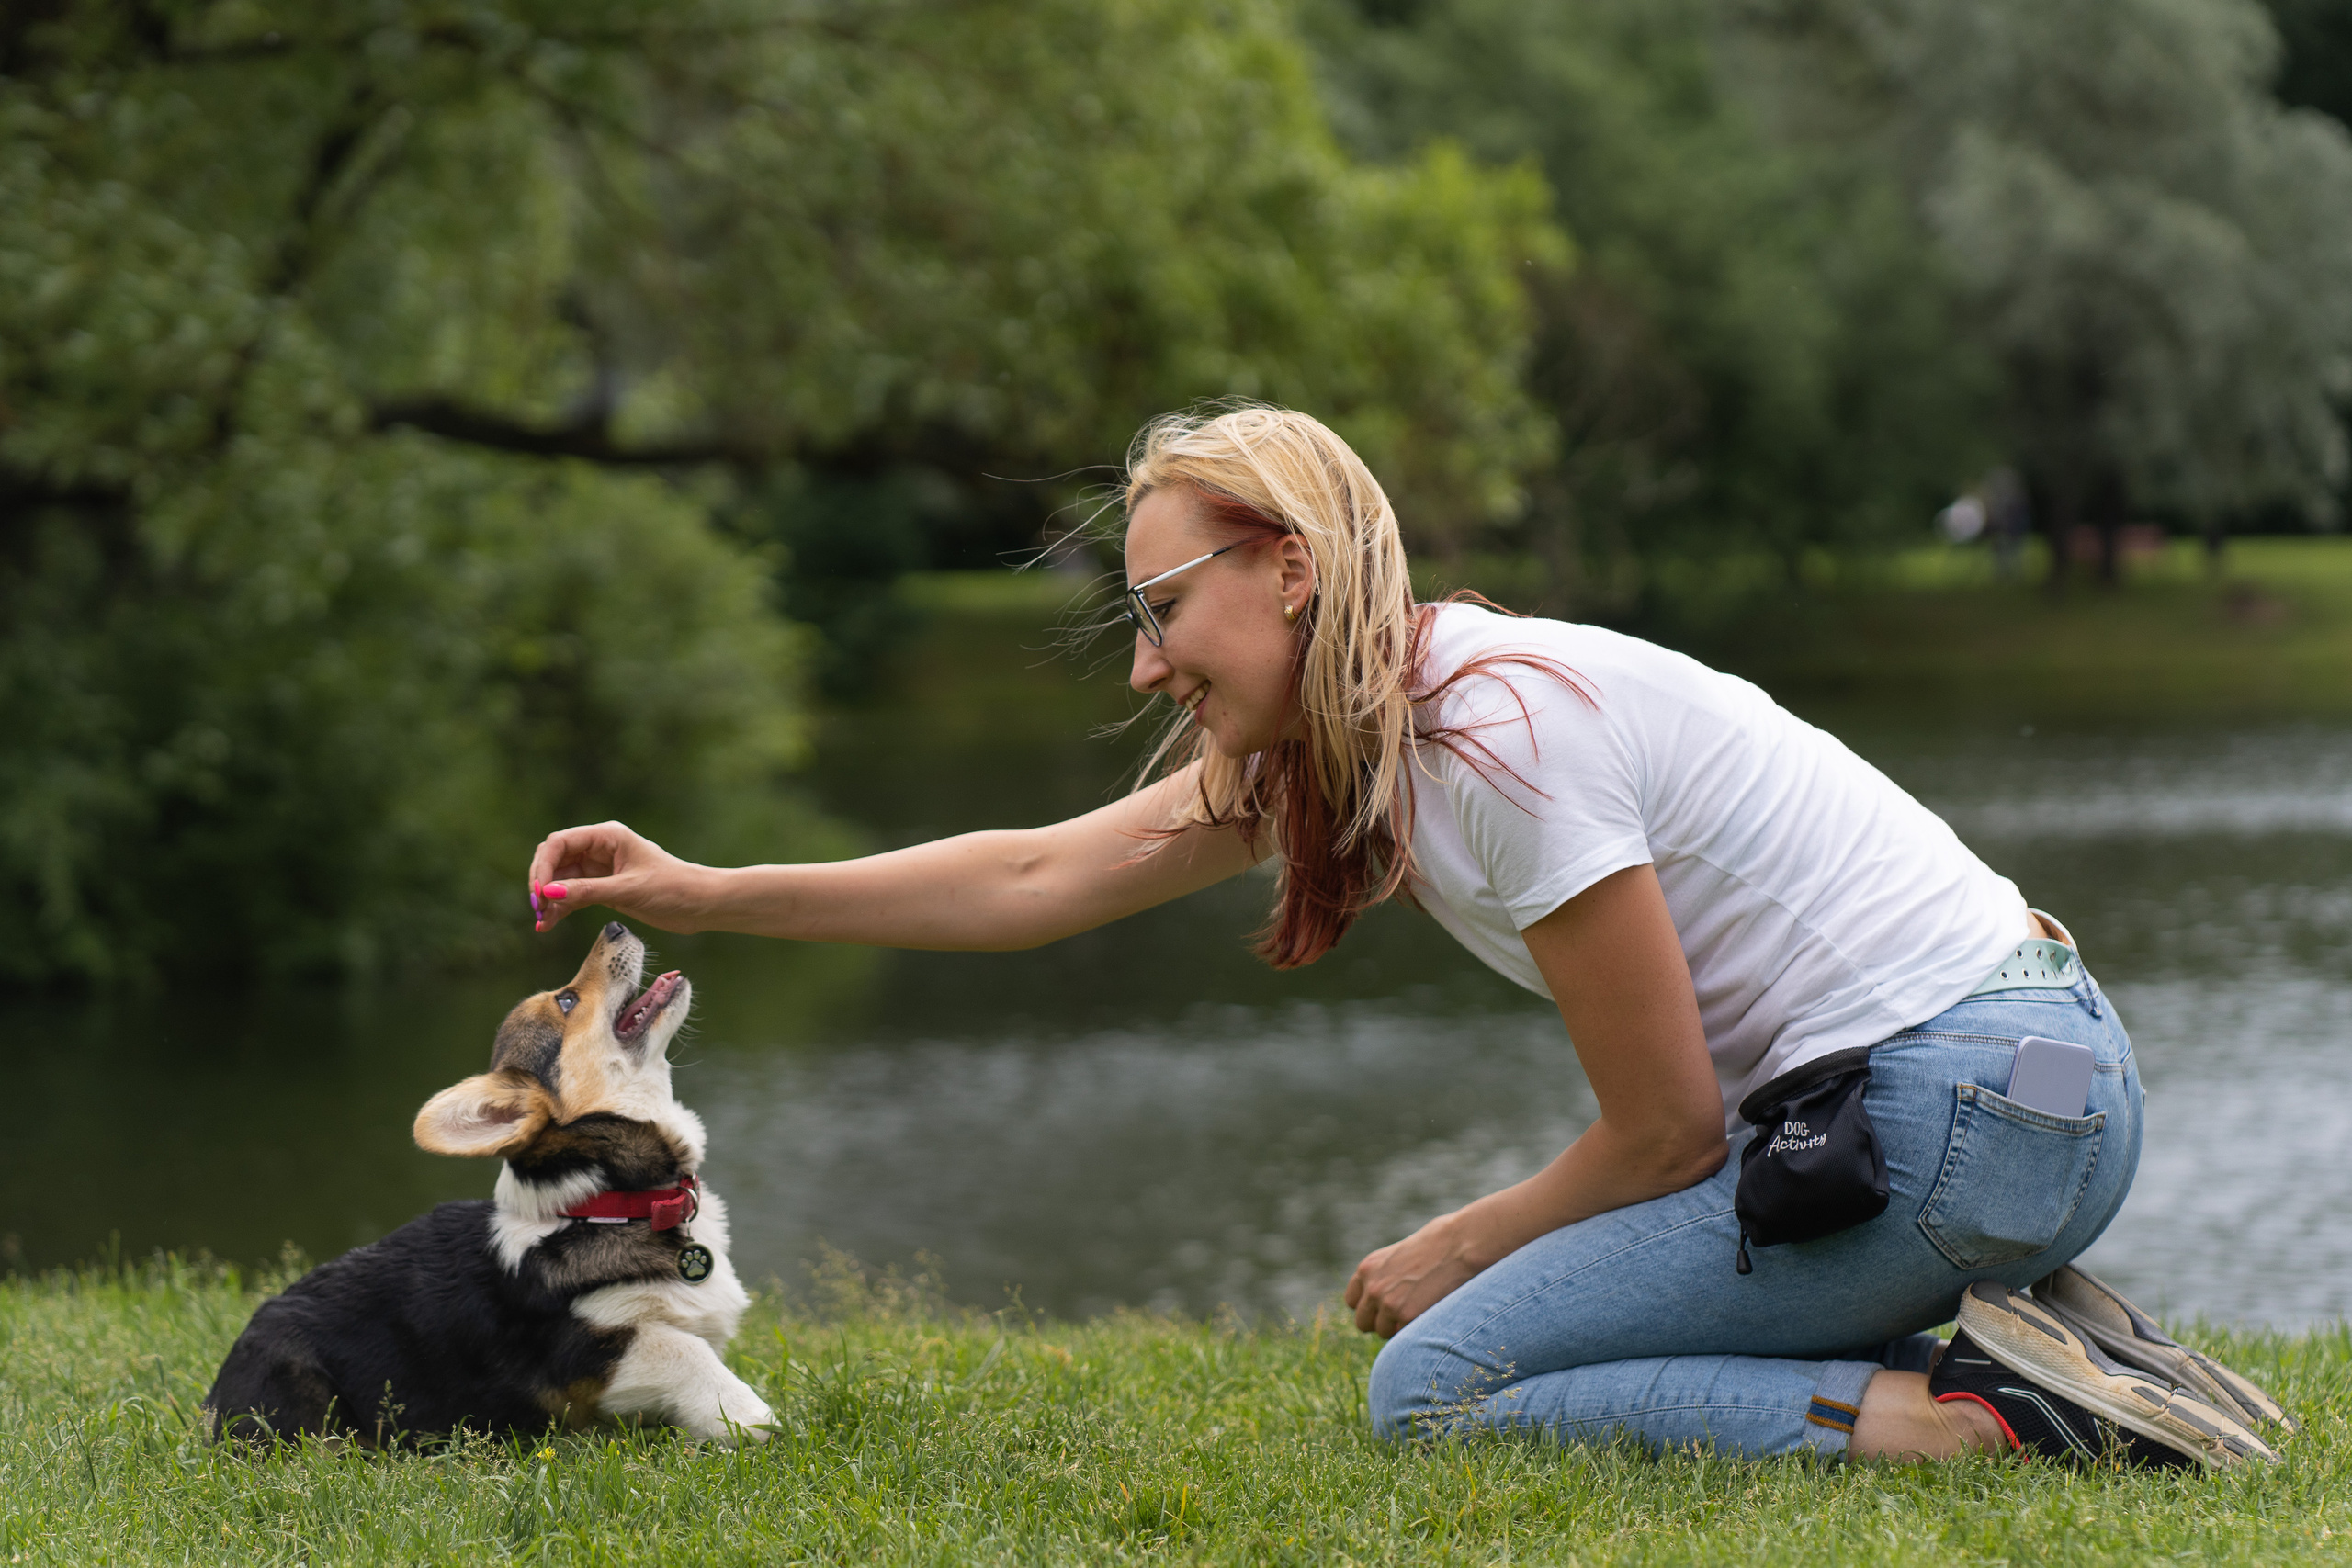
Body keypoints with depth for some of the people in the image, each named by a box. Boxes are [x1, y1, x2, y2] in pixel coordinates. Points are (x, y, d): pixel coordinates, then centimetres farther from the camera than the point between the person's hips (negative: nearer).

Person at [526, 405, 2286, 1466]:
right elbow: (1037, 879, 17)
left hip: (1970, 1112, -9)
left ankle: (1977, 1415, -15)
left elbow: (1666, 1129, -13)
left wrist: (1456, 1252, 3)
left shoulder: (1504, 727, -18)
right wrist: (703, 894, 17)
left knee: (1439, 1385, -6)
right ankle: (2003, 1350, 6)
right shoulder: (1318, 735, 10)